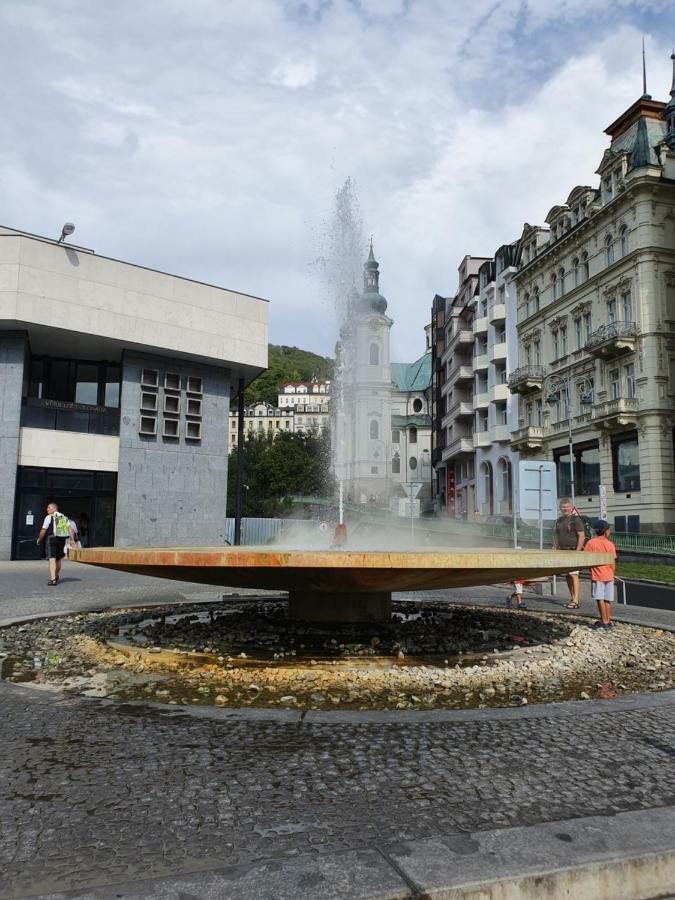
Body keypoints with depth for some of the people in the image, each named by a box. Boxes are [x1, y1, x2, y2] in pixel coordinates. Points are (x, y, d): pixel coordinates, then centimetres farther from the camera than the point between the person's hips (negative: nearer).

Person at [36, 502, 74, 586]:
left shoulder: (49, 517, -2)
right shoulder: (64, 517, 15)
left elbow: (43, 530, -2)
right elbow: (69, 528, 3)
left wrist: (39, 539, 13)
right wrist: (71, 539, -2)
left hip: (52, 539, -6)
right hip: (62, 540, 6)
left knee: (51, 559, -10)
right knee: (58, 558, 21)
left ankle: (53, 580, -22)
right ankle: (57, 577, 37)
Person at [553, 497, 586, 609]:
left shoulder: (576, 519, -7)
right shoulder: (559, 520, 15)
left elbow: (582, 536, -12)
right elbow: (556, 536, 22)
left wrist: (577, 551, -18)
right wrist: (555, 549, 13)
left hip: (573, 551, -7)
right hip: (562, 552, 7)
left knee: (573, 575, -12)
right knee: (567, 576, 10)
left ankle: (576, 601, -15)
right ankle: (572, 599, 19)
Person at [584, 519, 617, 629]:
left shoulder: (591, 543, -6)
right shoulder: (610, 544, 1)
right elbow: (613, 562, 3)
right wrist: (612, 574, 14)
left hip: (597, 575, -3)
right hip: (609, 575, 4)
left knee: (600, 599, -1)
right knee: (607, 600, 10)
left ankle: (604, 622, 0)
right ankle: (608, 621, 17)